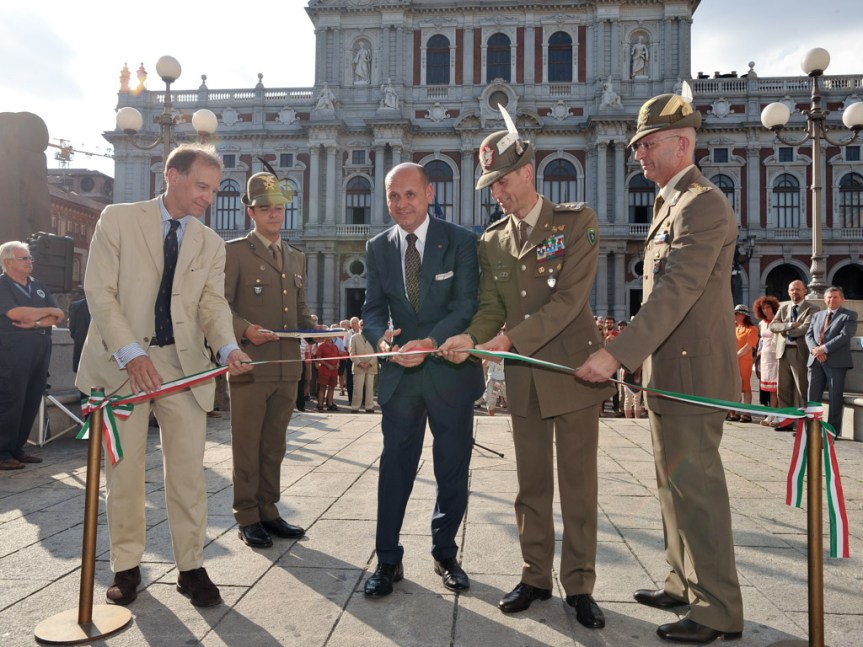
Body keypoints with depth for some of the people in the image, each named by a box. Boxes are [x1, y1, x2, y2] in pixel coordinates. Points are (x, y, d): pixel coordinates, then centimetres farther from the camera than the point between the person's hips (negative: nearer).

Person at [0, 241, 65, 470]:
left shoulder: (39, 286, 18)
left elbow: (57, 318, 10)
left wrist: (35, 323, -10)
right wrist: (50, 311, -4)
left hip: (41, 349, 6)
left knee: (32, 401, 6)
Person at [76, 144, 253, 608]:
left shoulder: (211, 243, 11)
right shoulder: (118, 220, 0)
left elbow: (213, 303, 1)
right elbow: (100, 291, -7)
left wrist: (227, 348, -20)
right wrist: (132, 353, -18)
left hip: (184, 363, 3)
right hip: (121, 360, -2)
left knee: (189, 469, 2)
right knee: (124, 469, 7)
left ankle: (191, 567, 15)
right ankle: (126, 566, 24)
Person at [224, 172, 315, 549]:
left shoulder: (296, 258, 19)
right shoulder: (234, 252, 0)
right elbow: (221, 305, -7)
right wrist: (245, 329, -24)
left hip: (288, 367, 6)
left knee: (274, 446, 14)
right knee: (247, 446, 4)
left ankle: (268, 511, 25)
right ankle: (247, 518, 16)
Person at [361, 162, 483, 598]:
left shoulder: (460, 241, -4)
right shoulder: (378, 248, 5)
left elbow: (466, 305, -12)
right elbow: (373, 310, 3)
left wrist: (429, 342, -27)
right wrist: (382, 339, -20)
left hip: (451, 370, -1)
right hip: (400, 372, 2)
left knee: (453, 468, 10)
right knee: (395, 467, 6)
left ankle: (445, 553, 30)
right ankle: (388, 560, 20)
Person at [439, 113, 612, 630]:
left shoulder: (577, 221, -4)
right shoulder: (492, 243, 11)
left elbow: (570, 298, -14)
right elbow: (491, 308, 7)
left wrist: (509, 339, -21)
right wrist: (472, 338, -16)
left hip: (573, 369, -4)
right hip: (524, 377, 4)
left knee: (578, 483, 4)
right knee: (532, 484, 12)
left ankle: (580, 585, 19)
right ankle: (536, 577, 27)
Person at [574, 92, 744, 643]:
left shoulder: (703, 203, -14)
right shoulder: (671, 204, 17)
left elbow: (676, 292, -25)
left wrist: (616, 354, -30)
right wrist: (633, 357, 17)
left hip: (693, 372, -10)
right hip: (668, 370, 10)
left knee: (696, 489, -1)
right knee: (676, 484, 17)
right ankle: (684, 585, 32)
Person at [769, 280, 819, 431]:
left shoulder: (812, 308, -2)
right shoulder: (783, 307, 15)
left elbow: (806, 328, -16)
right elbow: (773, 326, 3)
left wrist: (785, 331, -4)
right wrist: (790, 325, -13)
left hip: (800, 352, -6)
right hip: (783, 351, 6)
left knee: (802, 390, -3)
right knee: (784, 389, 9)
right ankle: (786, 421, 17)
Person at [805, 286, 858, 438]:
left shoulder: (849, 316, 2)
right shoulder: (817, 315, 18)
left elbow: (844, 336, -11)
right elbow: (809, 335, 11)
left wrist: (823, 349, -17)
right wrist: (814, 349, -9)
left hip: (836, 361, -5)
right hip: (816, 361, 5)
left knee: (835, 398, -1)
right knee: (812, 396, 5)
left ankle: (833, 430, 6)